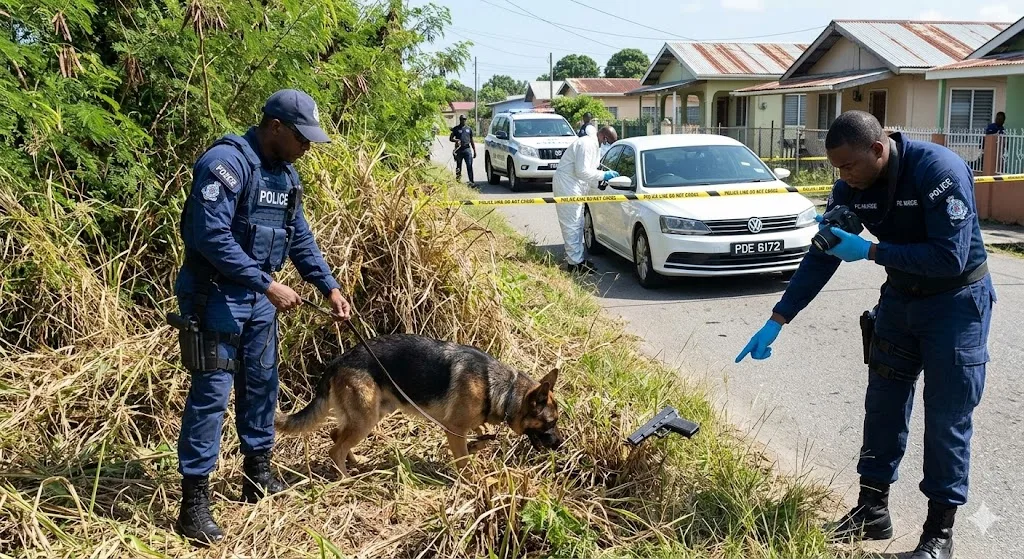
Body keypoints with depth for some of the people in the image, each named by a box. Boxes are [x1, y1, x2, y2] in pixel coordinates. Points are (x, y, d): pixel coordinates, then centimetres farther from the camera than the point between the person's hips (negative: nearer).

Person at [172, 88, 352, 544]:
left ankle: (258, 475, 29)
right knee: (212, 392, -7)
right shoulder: (226, 161, -19)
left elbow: (300, 237, 17)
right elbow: (211, 236, -26)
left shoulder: (284, 172, 9)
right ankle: (194, 501, 0)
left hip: (259, 294, 9)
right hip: (215, 295, -9)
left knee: (261, 383, 15)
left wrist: (330, 287, 9)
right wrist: (269, 286, -25)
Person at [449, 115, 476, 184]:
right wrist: (456, 140, -14)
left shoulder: (469, 129, 15)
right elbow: (450, 138, 8)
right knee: (458, 167, 6)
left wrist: (474, 151, 15)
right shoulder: (456, 129, 8)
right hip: (459, 150, -1)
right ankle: (458, 180, 13)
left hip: (467, 149, 1)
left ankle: (471, 181, -12)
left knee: (469, 166, -9)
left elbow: (472, 141, 18)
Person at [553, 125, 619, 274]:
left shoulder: (592, 144, 14)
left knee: (577, 224, 15)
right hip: (567, 185, -11)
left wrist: (605, 174, 9)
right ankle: (575, 263, -5)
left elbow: (587, 169, 20)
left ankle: (576, 258, 23)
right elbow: (582, 171, -25)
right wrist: (603, 175, -16)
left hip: (574, 186, 11)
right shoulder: (587, 144, -19)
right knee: (572, 225, -8)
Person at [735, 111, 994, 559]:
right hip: (900, 296, 6)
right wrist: (776, 322, -9)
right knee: (883, 405, 9)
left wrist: (870, 251, -30)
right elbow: (821, 258, -5)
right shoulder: (851, 188, -9)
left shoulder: (939, 170, -28)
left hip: (956, 301, -6)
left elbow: (950, 258, -32)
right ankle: (872, 510, 22)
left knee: (946, 418, -2)